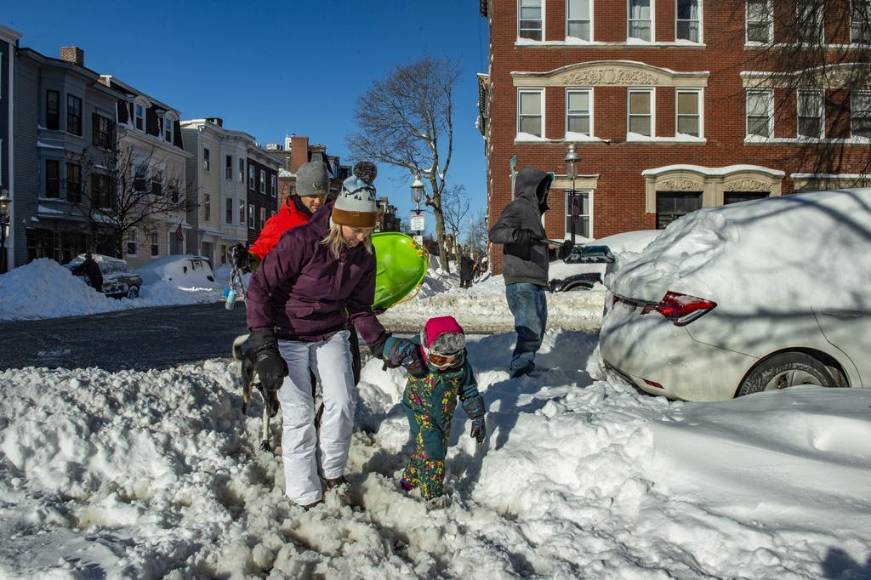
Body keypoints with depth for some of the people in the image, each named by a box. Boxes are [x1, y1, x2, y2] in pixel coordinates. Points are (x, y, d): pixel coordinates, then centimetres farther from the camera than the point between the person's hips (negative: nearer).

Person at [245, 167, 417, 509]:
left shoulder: (364, 254, -8)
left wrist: (380, 342, -13)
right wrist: (264, 347, -26)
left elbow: (359, 308, 2)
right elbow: (260, 287, -22)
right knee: (299, 414, -6)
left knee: (343, 402, -5)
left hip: (331, 333, 5)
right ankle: (305, 496, 10)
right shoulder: (302, 241, -26)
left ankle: (332, 473, 19)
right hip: (288, 335, -4)